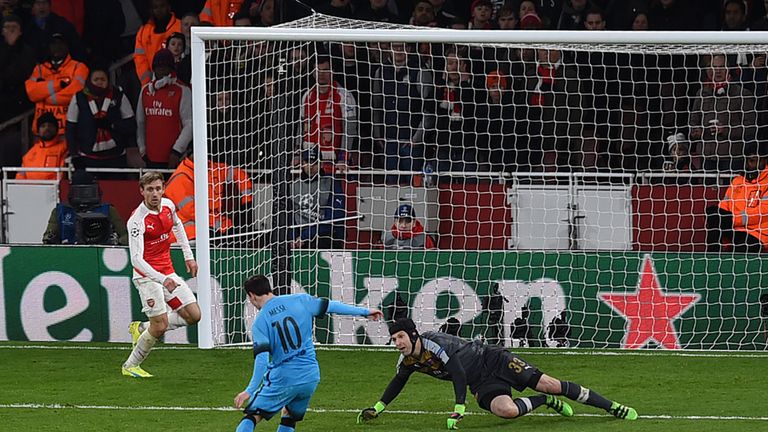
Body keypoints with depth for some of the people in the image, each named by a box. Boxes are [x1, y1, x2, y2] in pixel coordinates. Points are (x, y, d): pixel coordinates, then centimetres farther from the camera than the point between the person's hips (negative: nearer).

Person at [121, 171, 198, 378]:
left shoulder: (168, 205, -2)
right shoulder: (137, 220, -23)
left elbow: (177, 226, 23)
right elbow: (136, 259, -29)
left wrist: (188, 256, 22)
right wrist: (162, 279, -39)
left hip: (168, 273, 7)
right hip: (147, 276, -7)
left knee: (193, 316, 3)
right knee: (160, 325, -13)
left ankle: (142, 329, 17)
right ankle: (130, 366, 5)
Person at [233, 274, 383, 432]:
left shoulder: (259, 323, -6)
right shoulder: (299, 301, 4)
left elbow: (261, 359, -17)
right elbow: (331, 306, 10)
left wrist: (250, 390, -17)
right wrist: (365, 312, 19)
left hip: (282, 379, -4)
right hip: (311, 376, 4)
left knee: (252, 417, -1)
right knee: (289, 418, 23)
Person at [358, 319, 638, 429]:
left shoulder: (435, 344, -24)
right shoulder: (407, 361, 0)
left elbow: (458, 373, -31)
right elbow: (398, 382, 22)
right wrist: (378, 408, 20)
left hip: (493, 361, -5)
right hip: (482, 385, 5)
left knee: (547, 383, -14)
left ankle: (612, 407, -5)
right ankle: (545, 402, 5)